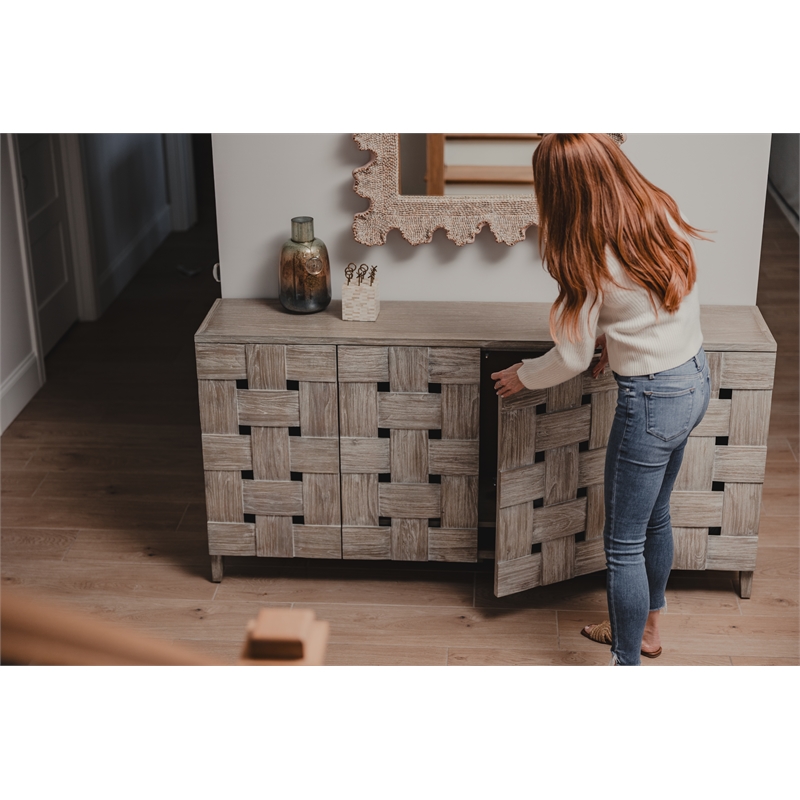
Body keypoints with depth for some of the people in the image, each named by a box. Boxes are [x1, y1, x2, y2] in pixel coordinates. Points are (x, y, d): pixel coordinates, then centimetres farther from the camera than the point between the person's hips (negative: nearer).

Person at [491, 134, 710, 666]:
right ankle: (646, 627, 43)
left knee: (624, 542, 5)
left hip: (652, 400, -9)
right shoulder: (664, 211, -2)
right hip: (696, 377, 9)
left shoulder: (590, 259, -21)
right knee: (655, 518, 25)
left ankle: (627, 666, 17)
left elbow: (572, 359, -12)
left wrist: (523, 377, 5)